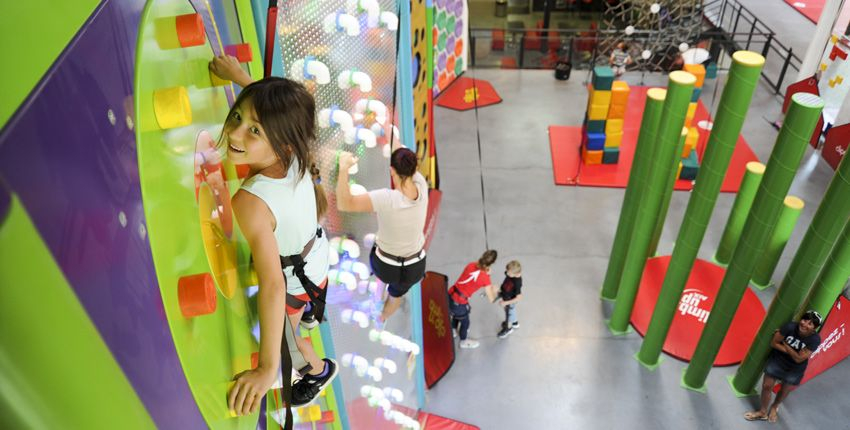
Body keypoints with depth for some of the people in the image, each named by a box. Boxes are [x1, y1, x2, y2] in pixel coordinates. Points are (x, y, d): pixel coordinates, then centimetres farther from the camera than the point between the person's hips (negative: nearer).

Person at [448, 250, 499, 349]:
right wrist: (494, 290, 13)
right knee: (465, 321, 25)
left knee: (456, 314, 36)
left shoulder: (471, 265, -4)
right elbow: (492, 299, -7)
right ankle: (463, 341, 52)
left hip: (450, 295, 5)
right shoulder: (485, 278, -17)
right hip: (459, 303, -5)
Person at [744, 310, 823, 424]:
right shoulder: (790, 327, -24)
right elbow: (773, 343, -15)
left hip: (795, 369, 0)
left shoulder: (815, 339, -26)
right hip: (777, 360, 0)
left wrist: (784, 343, -22)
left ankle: (774, 407, 52)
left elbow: (798, 359, -25)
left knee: (784, 391, 20)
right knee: (767, 386, 6)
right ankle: (763, 412, 30)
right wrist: (788, 351, -25)